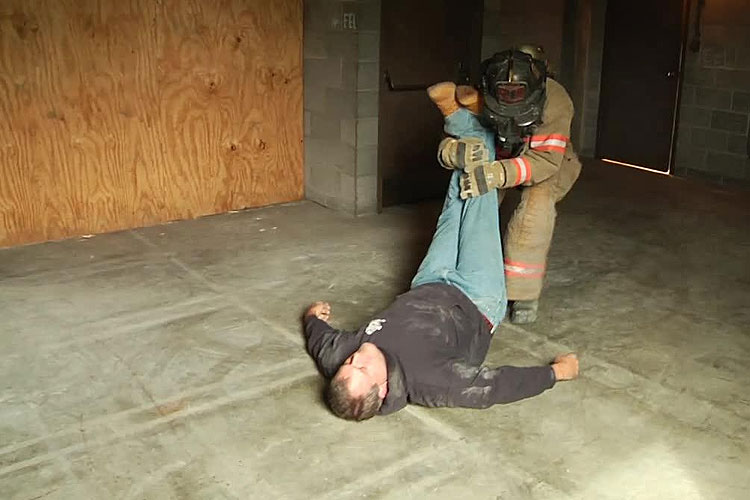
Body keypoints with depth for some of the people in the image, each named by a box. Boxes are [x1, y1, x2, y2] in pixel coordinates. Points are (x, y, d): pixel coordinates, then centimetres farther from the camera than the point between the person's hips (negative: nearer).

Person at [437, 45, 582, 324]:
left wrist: (498, 174, -57)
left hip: (548, 165, -3)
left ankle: (525, 293, -20)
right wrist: (454, 151, -48)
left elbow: (545, 160, -41)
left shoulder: (555, 102, -36)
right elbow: (448, 143, -21)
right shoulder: (480, 98, -27)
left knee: (536, 204, -31)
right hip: (499, 159, 4)